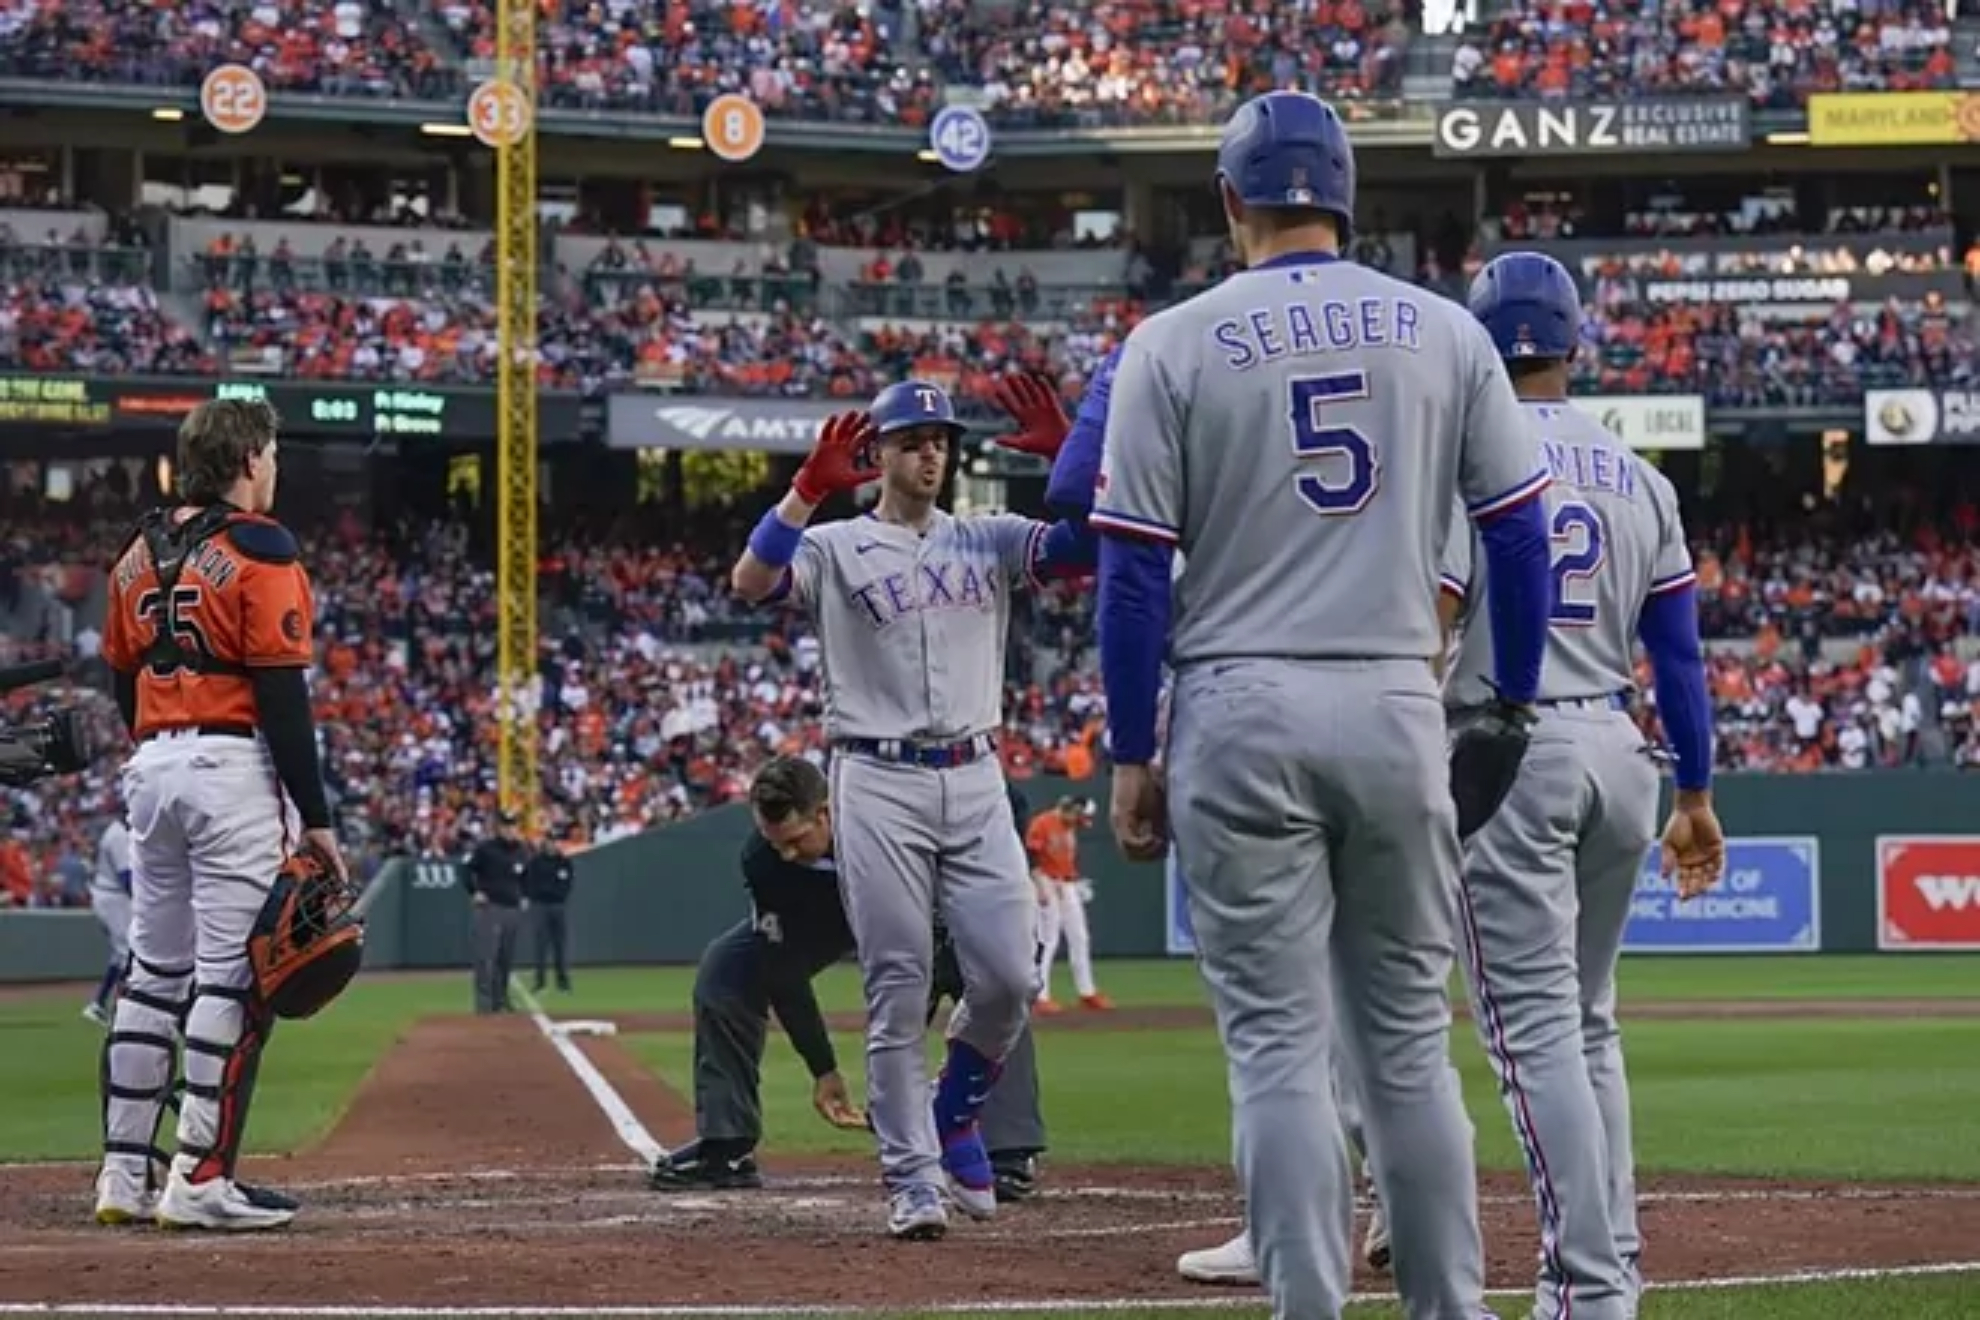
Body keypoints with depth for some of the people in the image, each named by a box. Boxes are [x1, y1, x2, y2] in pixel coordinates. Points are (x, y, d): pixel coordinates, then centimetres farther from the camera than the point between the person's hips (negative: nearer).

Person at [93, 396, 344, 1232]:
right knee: (233, 976, -6)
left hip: (150, 769, 8)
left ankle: (123, 1173, 13)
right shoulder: (259, 549, -9)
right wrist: (314, 817, -13)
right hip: (234, 767, -8)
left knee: (154, 971, 13)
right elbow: (282, 692, -14)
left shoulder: (139, 551, 13)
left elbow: (121, 677, 16)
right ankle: (200, 1181, -9)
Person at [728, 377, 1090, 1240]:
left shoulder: (987, 542, 14)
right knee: (897, 990, -3)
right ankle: (912, 1178, 1)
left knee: (1010, 975, -6)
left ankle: (954, 1114, 21)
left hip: (975, 781, 3)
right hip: (878, 786, -3)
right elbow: (750, 583, -14)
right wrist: (810, 487, -22)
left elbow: (1089, 548, 0)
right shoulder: (834, 549, 5)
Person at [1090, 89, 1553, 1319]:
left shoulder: (1175, 344, -2)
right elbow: (1522, 536, 5)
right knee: (1409, 1040, 10)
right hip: (1398, 710, 2)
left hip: (1241, 716, -2)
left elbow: (1133, 572, -4)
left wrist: (1132, 756, 3)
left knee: (1279, 1044, 0)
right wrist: (1514, 714, 13)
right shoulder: (1445, 332, 5)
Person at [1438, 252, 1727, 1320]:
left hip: (1506, 752, -6)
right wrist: (1697, 791, 18)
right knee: (1586, 1022, 17)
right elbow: (1678, 651, 13)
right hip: (1617, 754, 6)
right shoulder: (1640, 480, 12)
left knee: (1535, 1027, -9)